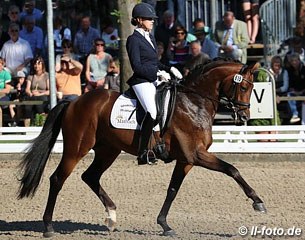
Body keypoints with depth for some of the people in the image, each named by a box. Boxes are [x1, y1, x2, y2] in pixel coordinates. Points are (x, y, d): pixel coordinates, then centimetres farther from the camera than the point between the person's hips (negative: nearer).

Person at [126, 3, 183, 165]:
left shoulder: (150, 38, 20)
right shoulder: (134, 39, -6)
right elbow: (137, 66, -13)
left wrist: (169, 69, 7)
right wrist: (157, 74, -18)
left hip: (154, 80, 9)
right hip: (142, 81, -9)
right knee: (153, 112, -24)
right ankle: (142, 154, -24)